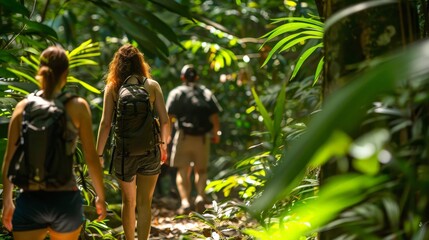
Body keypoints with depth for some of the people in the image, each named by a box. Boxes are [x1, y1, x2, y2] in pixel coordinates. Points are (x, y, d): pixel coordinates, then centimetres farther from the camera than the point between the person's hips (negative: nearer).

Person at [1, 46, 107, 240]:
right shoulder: (78, 107, -4)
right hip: (66, 199, -1)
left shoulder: (23, 107, 1)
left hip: (30, 200, 1)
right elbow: (92, 158, -3)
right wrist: (100, 197, 10)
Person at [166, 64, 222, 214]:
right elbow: (214, 117, 1)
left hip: (183, 136, -2)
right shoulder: (207, 93, 10)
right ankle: (201, 196, -9)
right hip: (203, 138, 2)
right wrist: (216, 134, 14)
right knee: (201, 170, 14)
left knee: (183, 172, 4)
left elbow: (169, 117, -6)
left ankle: (185, 201, -11)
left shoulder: (176, 93, 4)